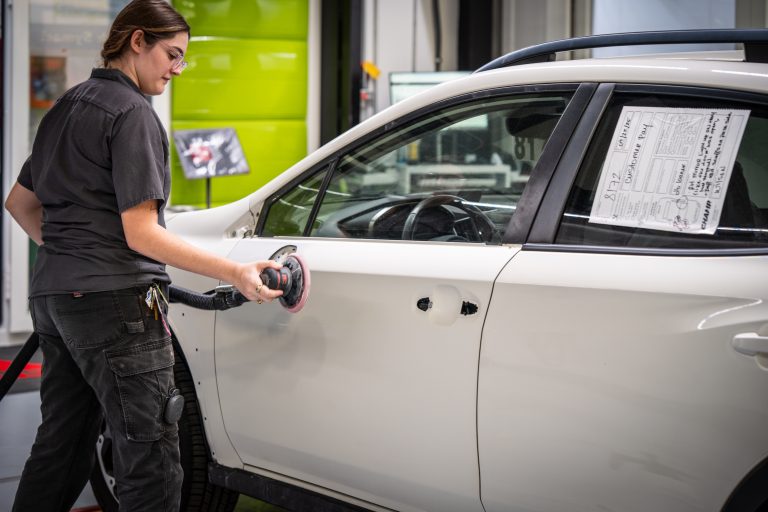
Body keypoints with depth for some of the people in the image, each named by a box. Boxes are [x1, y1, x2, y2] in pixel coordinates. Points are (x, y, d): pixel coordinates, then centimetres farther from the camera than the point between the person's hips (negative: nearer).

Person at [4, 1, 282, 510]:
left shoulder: (68, 107, 17)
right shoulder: (133, 113, -10)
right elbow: (141, 232, -17)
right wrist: (235, 273, -22)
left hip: (54, 296, 10)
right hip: (115, 300, -10)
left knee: (61, 446, 16)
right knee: (153, 467, -8)